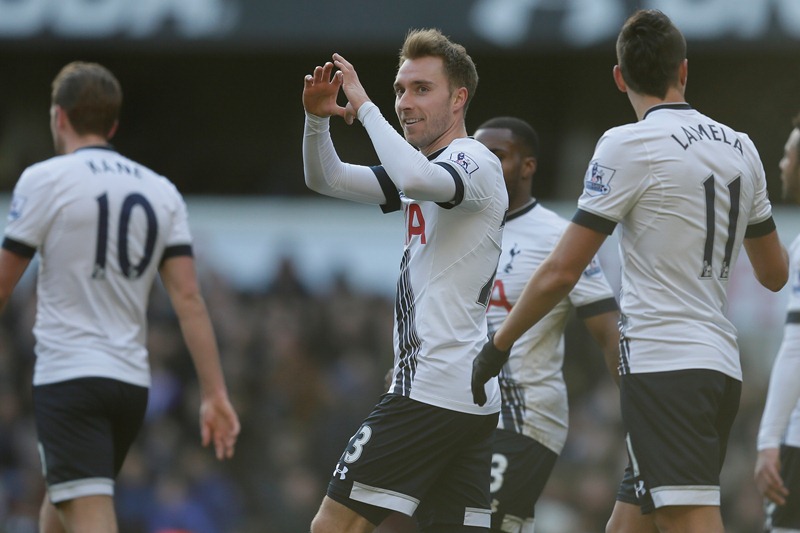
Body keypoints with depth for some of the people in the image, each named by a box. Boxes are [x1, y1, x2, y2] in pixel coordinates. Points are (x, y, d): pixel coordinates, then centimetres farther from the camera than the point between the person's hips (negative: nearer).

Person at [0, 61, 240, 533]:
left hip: (68, 376, -6)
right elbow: (189, 299, 3)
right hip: (132, 381, 7)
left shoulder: (44, 180, -4)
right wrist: (216, 394, 1)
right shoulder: (162, 192, 10)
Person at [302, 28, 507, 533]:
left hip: (431, 392, -10)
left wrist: (365, 106, -19)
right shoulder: (435, 167, 22)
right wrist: (318, 117, 1)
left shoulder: (474, 163, -8)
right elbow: (326, 179, 20)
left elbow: (415, 178, -31)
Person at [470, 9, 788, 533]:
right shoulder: (740, 148, 11)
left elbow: (562, 272, -9)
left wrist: (497, 346, 2)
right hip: (723, 366, 7)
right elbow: (775, 273, 23)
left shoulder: (628, 145, -8)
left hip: (665, 366, -7)